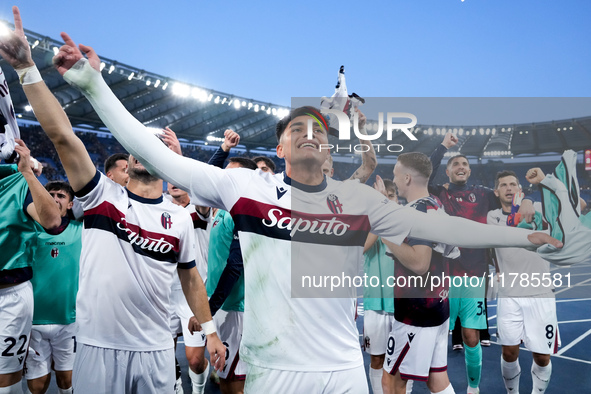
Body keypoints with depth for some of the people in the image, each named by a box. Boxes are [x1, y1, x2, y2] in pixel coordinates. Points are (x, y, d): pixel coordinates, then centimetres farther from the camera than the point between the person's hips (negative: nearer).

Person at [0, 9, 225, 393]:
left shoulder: (180, 218, 3)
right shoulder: (103, 195, -2)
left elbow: (191, 277, 10)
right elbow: (62, 134, -12)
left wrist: (210, 331, 10)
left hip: (156, 349, 2)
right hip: (98, 347, -1)